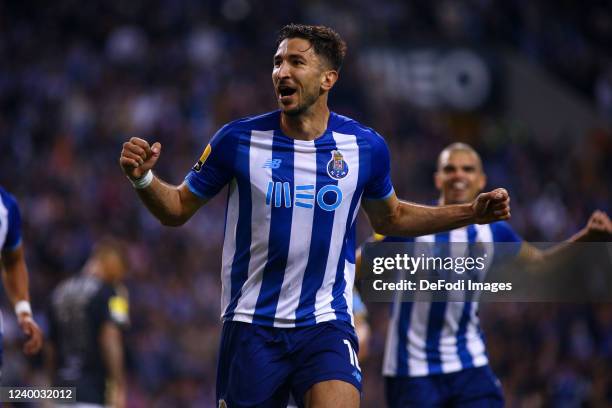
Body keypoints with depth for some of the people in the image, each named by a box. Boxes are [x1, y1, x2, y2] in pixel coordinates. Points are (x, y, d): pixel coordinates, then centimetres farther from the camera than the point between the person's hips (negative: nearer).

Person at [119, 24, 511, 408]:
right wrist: (143, 178, -15)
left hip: (325, 325, 0)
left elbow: (390, 218, 18)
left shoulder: (365, 146, 0)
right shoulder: (239, 139, -4)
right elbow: (178, 209, 6)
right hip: (251, 326, 0)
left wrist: (472, 212, 10)